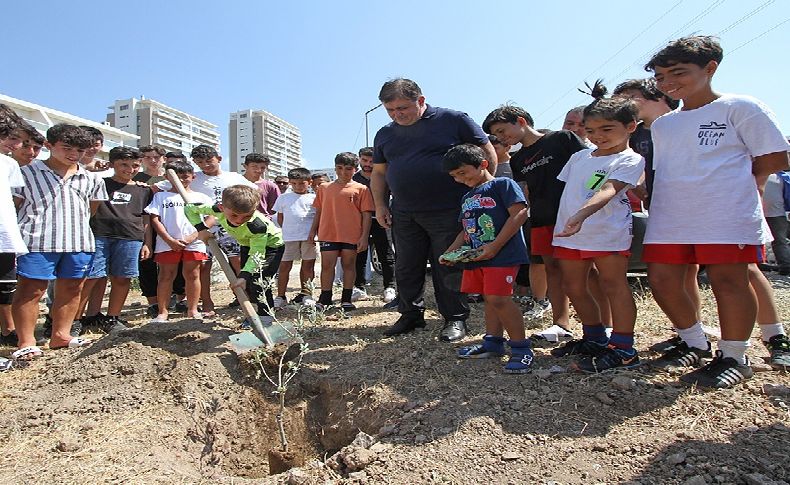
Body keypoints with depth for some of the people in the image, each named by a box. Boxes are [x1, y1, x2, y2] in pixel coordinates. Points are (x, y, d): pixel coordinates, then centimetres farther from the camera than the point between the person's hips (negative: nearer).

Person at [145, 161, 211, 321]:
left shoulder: (201, 198, 11)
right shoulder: (161, 196, 12)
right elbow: (155, 220, 4)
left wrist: (192, 237, -10)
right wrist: (170, 240, -8)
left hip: (194, 243, 0)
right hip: (167, 243, 0)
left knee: (192, 275, 3)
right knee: (166, 275, 3)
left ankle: (192, 310, 11)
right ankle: (162, 311, 10)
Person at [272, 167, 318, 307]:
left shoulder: (314, 198, 7)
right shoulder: (283, 198, 12)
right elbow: (280, 218, 16)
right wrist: (286, 230, 3)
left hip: (309, 237, -1)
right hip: (289, 237, 1)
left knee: (308, 265, 6)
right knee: (284, 265, 1)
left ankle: (306, 294, 17)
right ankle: (281, 296, 8)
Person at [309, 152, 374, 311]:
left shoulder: (361, 189, 3)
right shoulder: (325, 188, 12)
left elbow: (367, 214, 0)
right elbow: (319, 211, 17)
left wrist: (364, 236, -7)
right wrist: (313, 231, 12)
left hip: (352, 235, -1)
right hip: (328, 234, 2)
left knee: (349, 264, 7)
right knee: (327, 265, 1)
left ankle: (346, 300, 17)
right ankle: (325, 299, 12)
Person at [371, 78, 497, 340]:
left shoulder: (454, 120, -3)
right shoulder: (385, 134, 12)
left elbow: (487, 154, 1)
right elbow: (379, 172, 21)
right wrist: (380, 205, 10)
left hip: (448, 212, -5)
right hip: (404, 215, 5)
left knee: (449, 269, 1)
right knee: (406, 269, 11)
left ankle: (455, 319, 15)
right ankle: (411, 315, 28)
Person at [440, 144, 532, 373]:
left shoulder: (502, 184, -4)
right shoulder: (467, 198, 21)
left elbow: (519, 213, -14)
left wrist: (495, 246, -17)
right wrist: (450, 252, 12)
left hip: (503, 254, -8)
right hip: (476, 256, 8)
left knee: (498, 298, -14)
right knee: (489, 299, 12)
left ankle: (521, 348, -3)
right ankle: (493, 342, 22)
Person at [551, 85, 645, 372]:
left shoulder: (631, 160, -7)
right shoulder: (580, 157, 14)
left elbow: (608, 191, -24)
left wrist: (581, 214, -40)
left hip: (607, 233, -7)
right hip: (568, 232, 8)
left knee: (613, 284, -3)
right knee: (573, 287, 12)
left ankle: (623, 350, 7)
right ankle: (594, 339, 29)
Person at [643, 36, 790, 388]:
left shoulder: (739, 107, 1)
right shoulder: (661, 125, 18)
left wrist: (729, 182, 2)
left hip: (726, 217, -6)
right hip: (669, 220, 6)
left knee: (728, 280, -3)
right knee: (662, 280, 3)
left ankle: (734, 357, 14)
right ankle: (695, 344, 23)